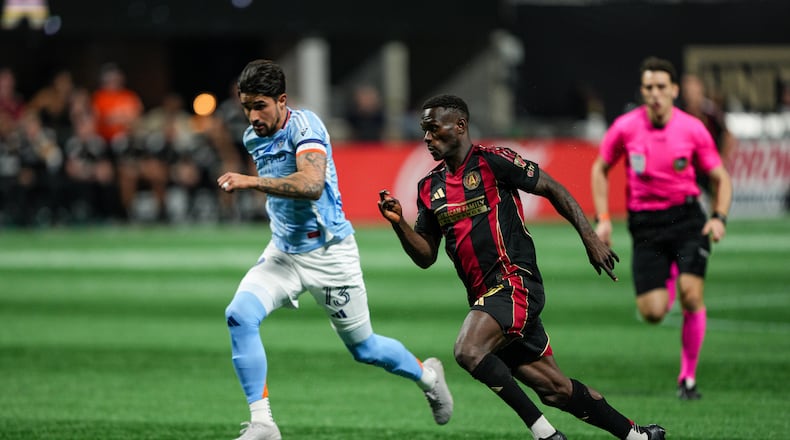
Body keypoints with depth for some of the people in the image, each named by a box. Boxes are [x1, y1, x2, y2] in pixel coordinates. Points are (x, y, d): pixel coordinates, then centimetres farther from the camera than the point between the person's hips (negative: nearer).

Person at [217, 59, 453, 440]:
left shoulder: (304, 125, -21)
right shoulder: (253, 138, 2)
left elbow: (312, 185, -39)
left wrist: (252, 181, -45)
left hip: (329, 255, -6)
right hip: (283, 253, 6)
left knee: (363, 348, 10)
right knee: (240, 315, -21)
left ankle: (426, 375, 42)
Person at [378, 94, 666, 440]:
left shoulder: (492, 161, -5)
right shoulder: (430, 187, 14)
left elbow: (553, 190, -1)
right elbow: (426, 256, 15)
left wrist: (590, 238, -6)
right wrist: (399, 223, -2)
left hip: (514, 283, -7)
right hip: (485, 294, 7)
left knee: (468, 350, -29)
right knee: (555, 389, 7)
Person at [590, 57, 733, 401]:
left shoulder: (693, 129, -5)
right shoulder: (625, 128, -5)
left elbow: (720, 178, 5)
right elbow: (600, 169, 11)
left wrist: (719, 218, -12)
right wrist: (603, 219, 3)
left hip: (686, 217, 0)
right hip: (645, 224, 0)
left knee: (691, 295, -18)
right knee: (652, 313, -7)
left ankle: (688, 377, -2)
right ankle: (661, 287, 35)